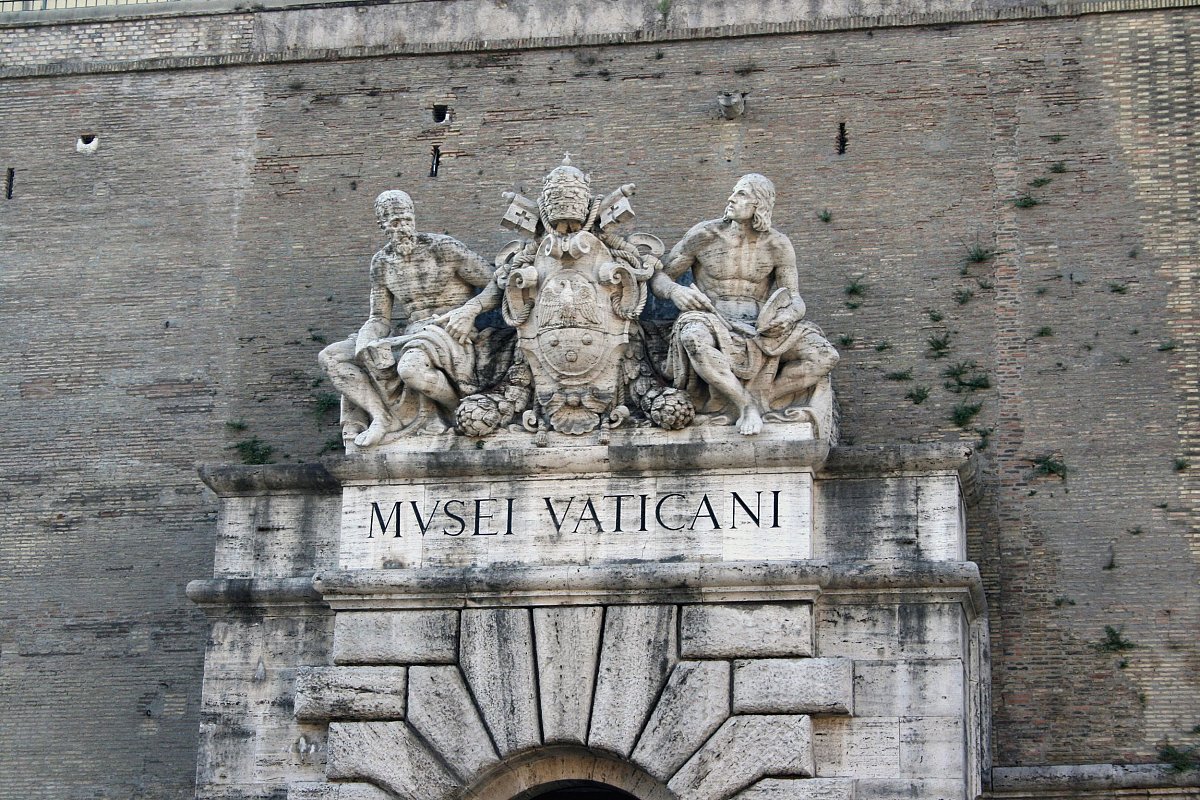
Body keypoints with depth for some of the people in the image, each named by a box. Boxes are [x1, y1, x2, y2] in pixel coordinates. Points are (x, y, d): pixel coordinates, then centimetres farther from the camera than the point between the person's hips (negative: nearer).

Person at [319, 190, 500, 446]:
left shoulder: (443, 248, -5)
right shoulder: (382, 262, 10)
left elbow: (497, 283, -4)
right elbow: (380, 319, 10)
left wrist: (470, 310, -22)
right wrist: (365, 341, -13)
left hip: (451, 335, -6)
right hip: (410, 339, 6)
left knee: (411, 367, -40)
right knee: (330, 357, -8)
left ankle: (456, 406, -9)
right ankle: (383, 417, -22)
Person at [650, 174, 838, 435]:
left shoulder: (778, 245, 3)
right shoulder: (704, 235, -1)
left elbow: (795, 299, 3)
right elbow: (658, 277, 4)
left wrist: (789, 314, -23)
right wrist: (675, 291, -20)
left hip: (760, 330, 2)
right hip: (715, 327, -2)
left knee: (826, 356, -20)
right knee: (694, 337, -42)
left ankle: (758, 397, -21)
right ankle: (746, 404, -29)